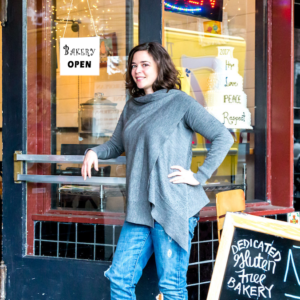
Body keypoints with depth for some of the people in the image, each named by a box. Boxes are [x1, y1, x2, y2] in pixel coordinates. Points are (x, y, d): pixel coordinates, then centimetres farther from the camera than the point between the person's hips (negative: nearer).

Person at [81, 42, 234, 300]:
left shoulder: (180, 102, -5)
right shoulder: (132, 107, 15)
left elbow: (223, 137, -8)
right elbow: (116, 145, 24)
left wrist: (199, 177, -11)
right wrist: (94, 152, 3)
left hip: (173, 207, -7)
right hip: (139, 208, 7)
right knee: (119, 278, 7)